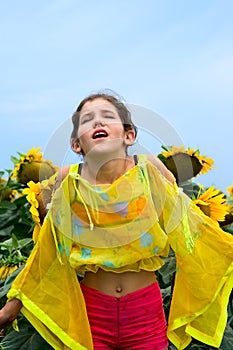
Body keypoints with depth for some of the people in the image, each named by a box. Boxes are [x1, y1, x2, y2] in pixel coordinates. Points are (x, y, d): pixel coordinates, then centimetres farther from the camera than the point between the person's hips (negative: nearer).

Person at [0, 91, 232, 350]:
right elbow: (48, 251, 1)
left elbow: (186, 221, -2)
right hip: (90, 310, 0)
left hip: (146, 309, 0)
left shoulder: (150, 169, -12)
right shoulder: (68, 180, -11)